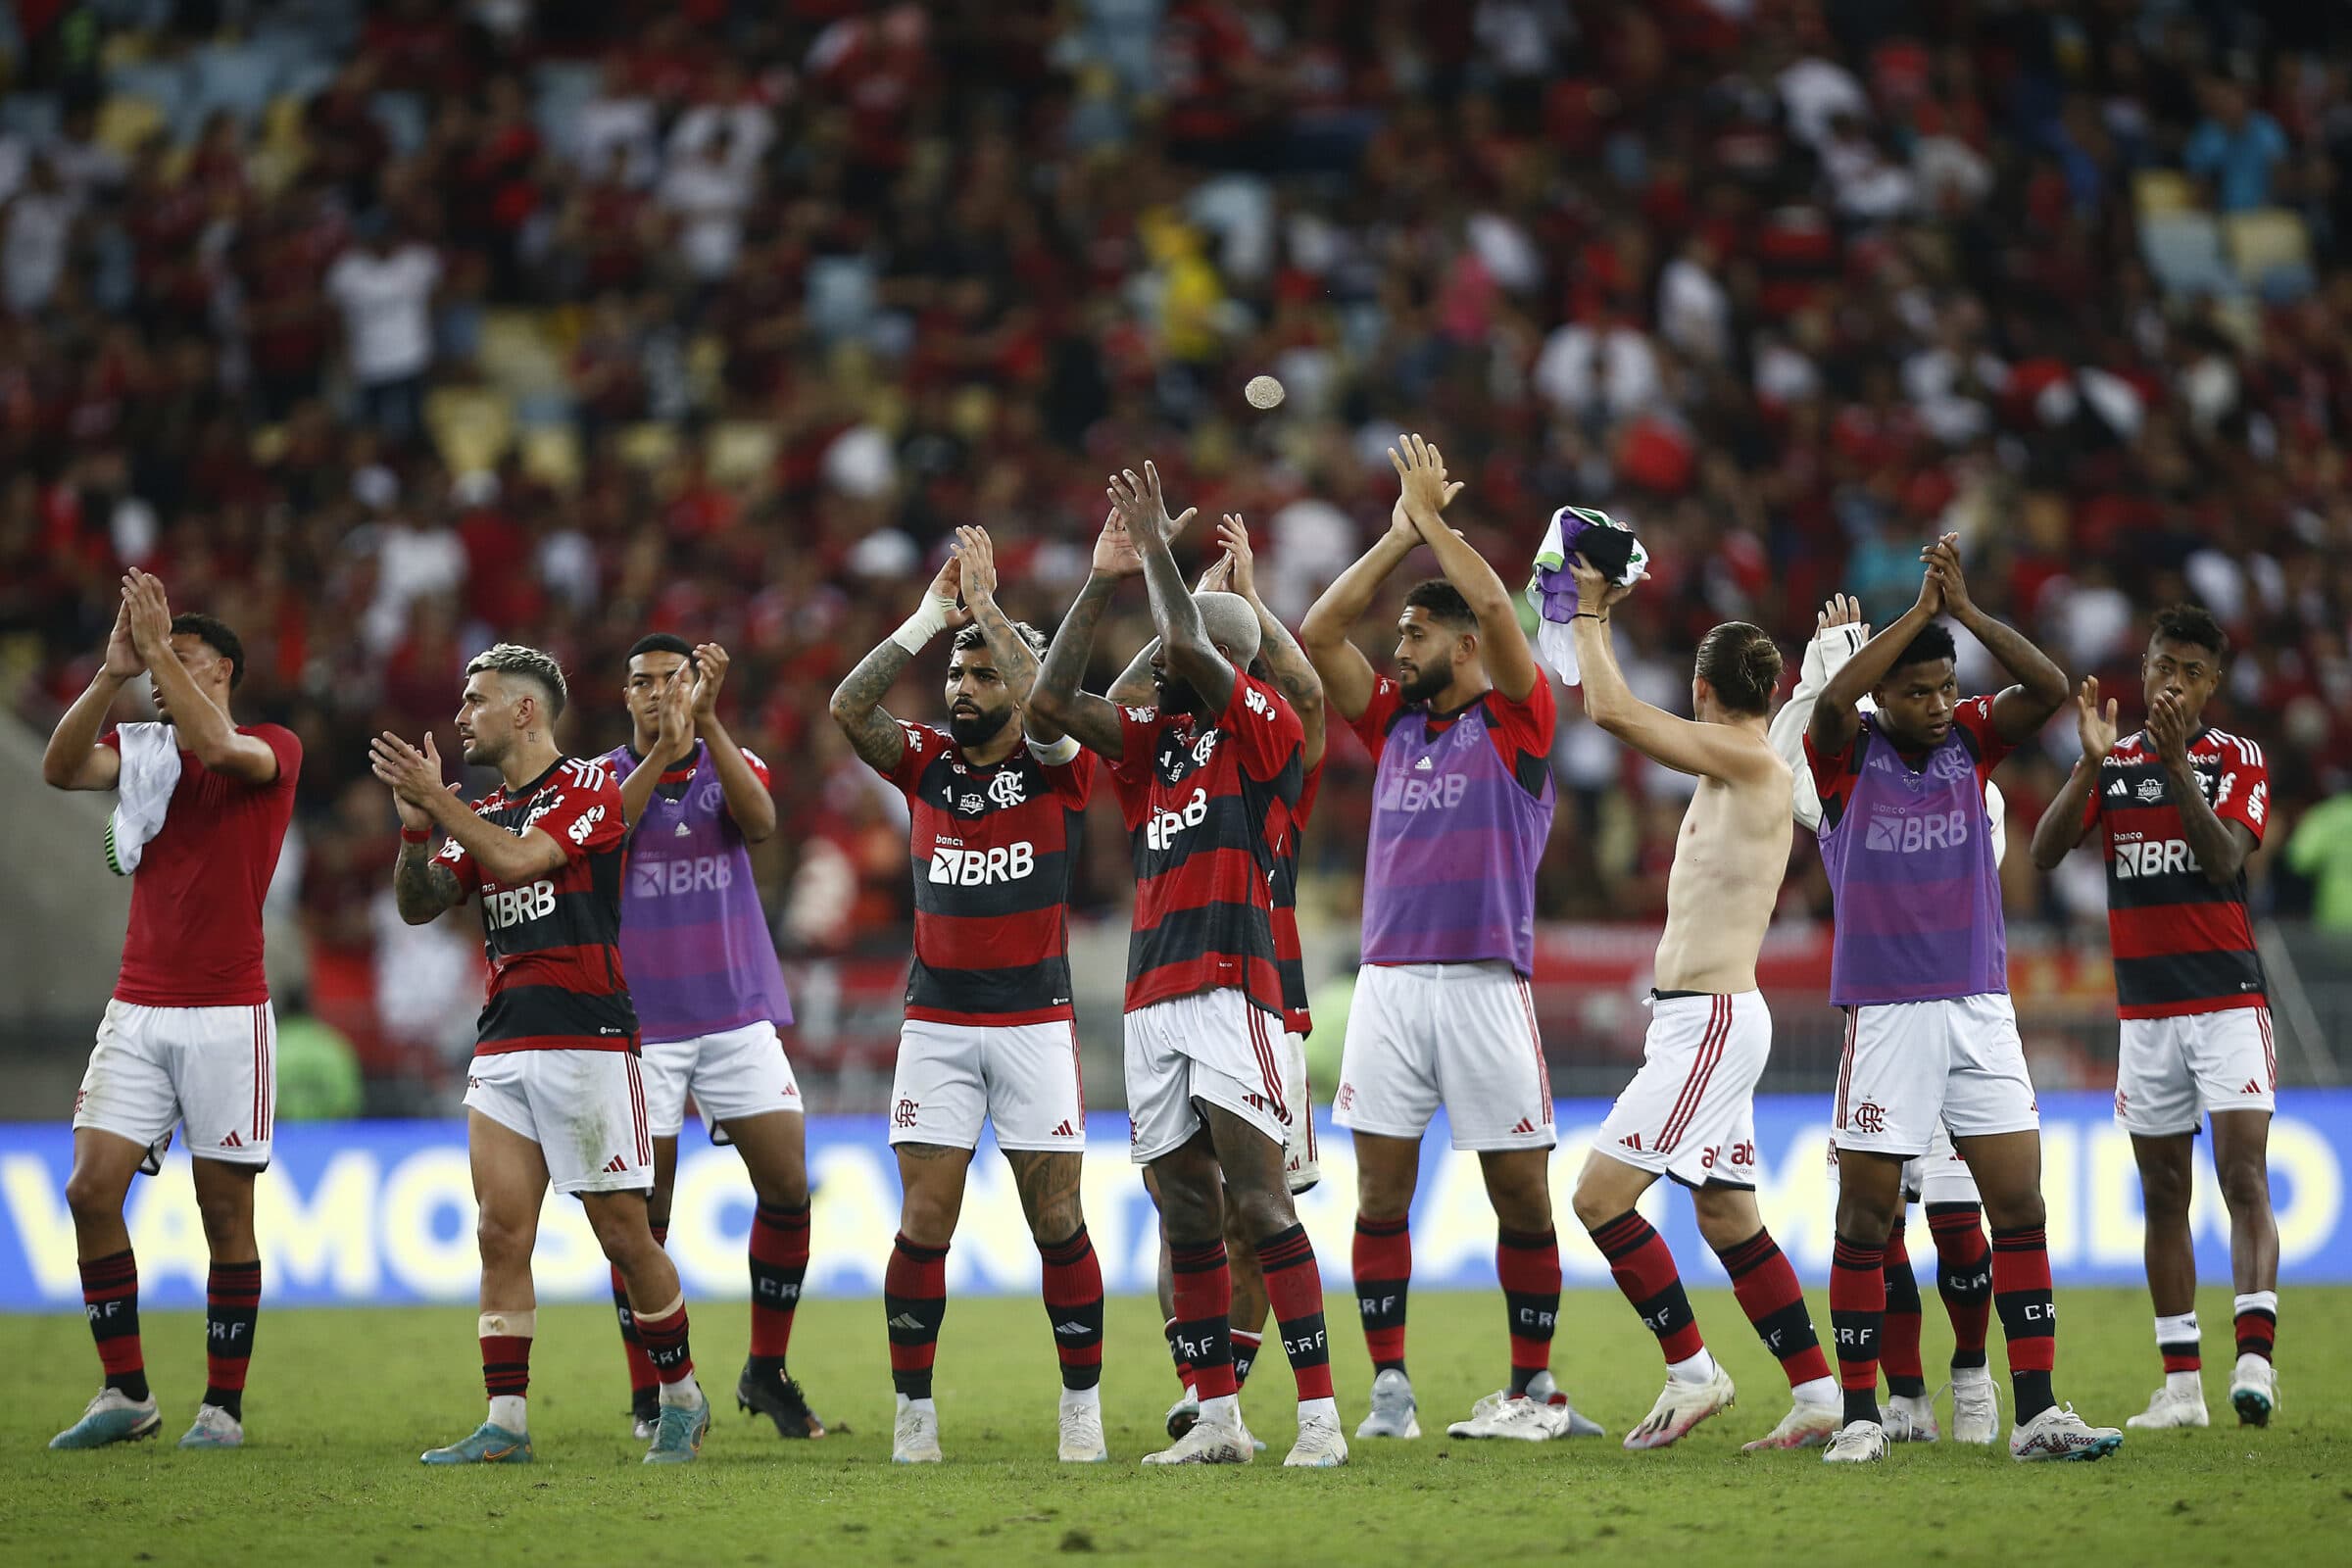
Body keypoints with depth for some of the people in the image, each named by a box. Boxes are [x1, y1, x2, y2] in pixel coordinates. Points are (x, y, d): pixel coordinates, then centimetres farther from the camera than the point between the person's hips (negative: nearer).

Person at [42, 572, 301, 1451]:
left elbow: (217, 747, -25)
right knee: (91, 1188, -6)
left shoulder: (273, 751, -2)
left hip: (227, 1014, -5)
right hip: (138, 1009, 5)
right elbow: (59, 768, -7)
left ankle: (223, 1405, 8)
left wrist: (160, 647, -23)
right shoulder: (140, 750, 11)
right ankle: (126, 1395, 2)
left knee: (225, 1210, -1)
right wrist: (112, 675, -17)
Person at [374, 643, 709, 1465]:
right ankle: (506, 1422, -4)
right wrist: (416, 822, -3)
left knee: (624, 1234, -3)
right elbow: (418, 903, 11)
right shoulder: (484, 812, 18)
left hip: (586, 1042, -7)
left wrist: (437, 800, -16)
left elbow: (520, 859, -19)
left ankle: (682, 1397, 13)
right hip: (501, 1048, 7)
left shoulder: (589, 789, -4)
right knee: (502, 1231, -3)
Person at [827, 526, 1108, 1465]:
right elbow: (847, 708, -7)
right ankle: (913, 1409, 4)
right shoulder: (925, 763, 8)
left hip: (1036, 1022, -2)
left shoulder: (1058, 769, 0)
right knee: (923, 1224, -3)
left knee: (1058, 1223, 0)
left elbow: (1047, 705, -21)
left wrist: (988, 605, -14)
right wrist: (930, 619, -9)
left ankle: (1083, 1405, 11)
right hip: (936, 1025, 2)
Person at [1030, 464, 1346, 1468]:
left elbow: (1189, 647, -17)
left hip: (1229, 990, -7)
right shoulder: (1151, 739, 18)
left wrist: (1157, 545, -4)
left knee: (1259, 1199, -12)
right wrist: (1104, 581, 10)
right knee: (1185, 1214, 6)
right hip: (1152, 999, 7)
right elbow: (1050, 700, 12)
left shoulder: (1264, 728, -2)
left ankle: (1319, 1415, -12)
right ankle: (1217, 1420, 10)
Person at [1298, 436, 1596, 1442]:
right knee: (1379, 1190, -1)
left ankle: (1534, 1389, 8)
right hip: (1388, 982, 5)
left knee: (1521, 1196, 0)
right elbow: (1318, 633, 10)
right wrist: (1401, 533, 9)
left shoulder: (1516, 721, 1)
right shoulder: (1393, 723, 15)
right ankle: (1389, 1387, 2)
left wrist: (1433, 514, -2)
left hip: (1485, 985, -5)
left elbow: (1497, 609, -13)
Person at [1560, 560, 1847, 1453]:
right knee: (1729, 1219, 11)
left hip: (1710, 1020, -10)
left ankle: (1691, 1372, -6)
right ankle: (1819, 1399, 12)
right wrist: (1594, 615, 28)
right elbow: (1624, 718, 29)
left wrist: (1590, 613, -4)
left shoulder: (1752, 763, -13)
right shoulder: (1734, 768, 14)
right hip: (1708, 1019, 10)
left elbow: (1612, 710, -16)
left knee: (1600, 1195, -11)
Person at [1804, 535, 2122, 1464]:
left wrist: (1965, 610, -14)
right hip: (1883, 1014, -3)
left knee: (2019, 1206, -2)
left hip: (1980, 1008, 3)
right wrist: (1921, 610, -20)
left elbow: (2049, 689, -7)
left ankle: (2036, 1412, -1)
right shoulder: (1848, 756, -3)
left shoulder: (1970, 741, 7)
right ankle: (1859, 1414, 8)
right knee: (1865, 1220, 0)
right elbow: (1833, 700, -25)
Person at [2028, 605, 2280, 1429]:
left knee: (2244, 1177, -15)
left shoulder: (2235, 760, 0)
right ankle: (2180, 1385, 8)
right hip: (2145, 1008, 4)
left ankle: (2255, 1359, -24)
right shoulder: (2114, 762, 9)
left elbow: (2223, 859, -15)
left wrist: (2178, 763, -23)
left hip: (2228, 998, -4)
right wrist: (2092, 763, -16)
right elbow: (2045, 851, -3)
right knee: (2163, 1193, 5)